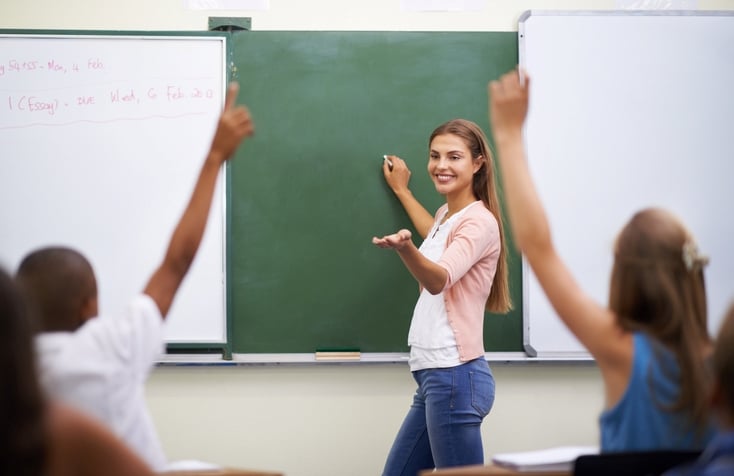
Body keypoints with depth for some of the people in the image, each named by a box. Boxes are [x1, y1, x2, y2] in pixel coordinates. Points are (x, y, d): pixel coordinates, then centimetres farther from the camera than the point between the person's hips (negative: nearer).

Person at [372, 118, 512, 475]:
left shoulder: (479, 221, -11)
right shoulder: (446, 215, 16)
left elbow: (440, 279, -30)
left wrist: (404, 247, -49)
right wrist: (401, 191, 52)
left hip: (455, 377, -10)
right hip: (436, 376, 10)